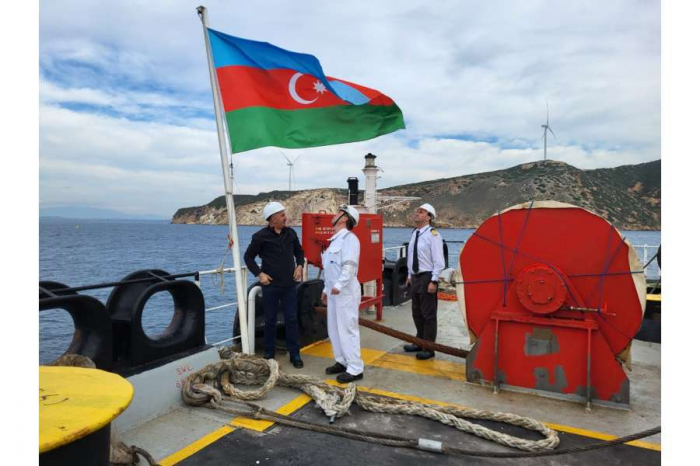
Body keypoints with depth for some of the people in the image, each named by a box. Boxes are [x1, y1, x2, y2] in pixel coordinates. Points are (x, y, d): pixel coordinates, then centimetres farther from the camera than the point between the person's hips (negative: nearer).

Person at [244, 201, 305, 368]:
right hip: (270, 285, -3)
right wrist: (259, 274, -8)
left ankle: (295, 354, 14)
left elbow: (299, 252, 18)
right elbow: (248, 257, 1)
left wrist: (299, 266, 1)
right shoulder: (261, 236, -7)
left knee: (291, 319, 4)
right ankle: (269, 354, 24)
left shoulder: (291, 233, 4)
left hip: (289, 285, 3)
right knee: (270, 320, 9)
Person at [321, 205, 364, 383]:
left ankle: (355, 368, 1)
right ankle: (342, 361, 27)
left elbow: (349, 265, -24)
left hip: (345, 292, -10)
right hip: (333, 291, 10)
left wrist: (339, 285, -33)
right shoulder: (336, 239, 18)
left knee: (347, 329, -6)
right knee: (334, 329, 15)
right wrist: (326, 289, 23)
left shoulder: (349, 238, -12)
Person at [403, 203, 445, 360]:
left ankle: (429, 348, 13)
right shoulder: (414, 233, 8)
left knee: (428, 314, 2)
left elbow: (438, 261, -18)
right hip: (415, 277, 8)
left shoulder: (433, 234, -16)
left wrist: (433, 281, -20)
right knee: (417, 313, 18)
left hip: (427, 277, -8)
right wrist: (410, 275, 18)